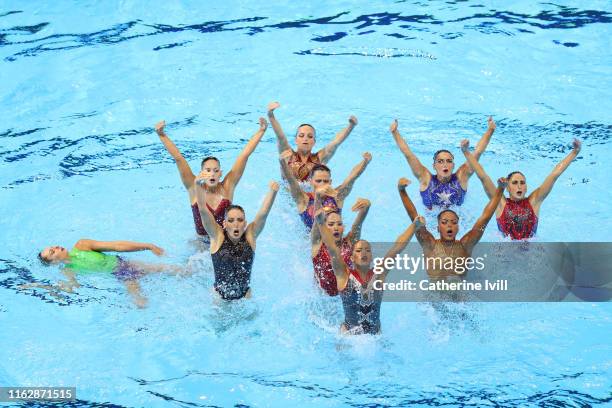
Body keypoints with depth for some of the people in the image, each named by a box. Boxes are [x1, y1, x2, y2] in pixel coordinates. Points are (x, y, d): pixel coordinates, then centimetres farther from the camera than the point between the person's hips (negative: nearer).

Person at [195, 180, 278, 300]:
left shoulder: (250, 236, -7)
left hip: (244, 296, 1)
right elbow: (203, 211, -21)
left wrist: (273, 191, -38)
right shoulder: (217, 236, -10)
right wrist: (199, 186, -38)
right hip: (219, 296, -1)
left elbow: (263, 214, -21)